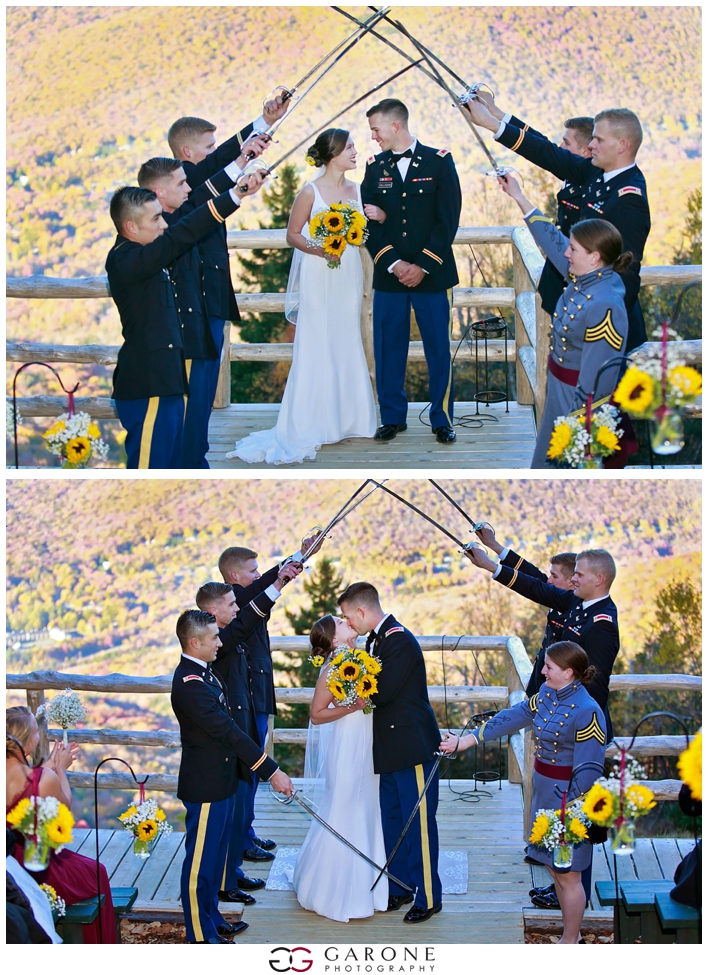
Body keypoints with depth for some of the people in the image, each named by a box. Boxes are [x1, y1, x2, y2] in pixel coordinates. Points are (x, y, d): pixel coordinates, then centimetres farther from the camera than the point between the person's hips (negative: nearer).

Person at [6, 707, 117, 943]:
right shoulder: (45, 779, -28)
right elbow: (65, 807, -7)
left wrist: (50, 765, 13)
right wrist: (60, 769, 4)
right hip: (40, 876, -6)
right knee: (96, 872, 23)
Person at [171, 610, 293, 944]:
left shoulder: (203, 672, 6)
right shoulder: (190, 684, -26)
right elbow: (228, 732, -27)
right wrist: (271, 771, -25)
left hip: (221, 782, 10)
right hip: (205, 787, -10)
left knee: (215, 854, 21)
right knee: (200, 860, 4)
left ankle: (212, 919, 35)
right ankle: (200, 935, 16)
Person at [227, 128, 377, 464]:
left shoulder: (356, 190, 7)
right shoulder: (310, 192, -9)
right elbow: (292, 234, -5)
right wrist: (318, 250, -21)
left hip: (350, 274, 6)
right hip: (319, 277, -5)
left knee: (347, 344, 10)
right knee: (316, 346, -3)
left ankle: (344, 417, 19)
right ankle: (310, 424, 3)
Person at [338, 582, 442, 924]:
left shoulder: (399, 641, -19)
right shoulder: (376, 639, 12)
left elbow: (383, 693, -22)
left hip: (413, 748, -10)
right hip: (391, 750, 10)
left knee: (419, 824, -1)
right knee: (392, 820, 16)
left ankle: (428, 897, 8)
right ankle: (400, 887, 28)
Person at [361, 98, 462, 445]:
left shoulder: (439, 162, -1)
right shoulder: (374, 166, 8)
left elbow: (448, 220, -5)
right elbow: (368, 222, 4)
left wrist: (423, 266, -11)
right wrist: (394, 264, -9)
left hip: (431, 274, -2)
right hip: (388, 274, 3)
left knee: (438, 349, 3)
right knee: (388, 349, 5)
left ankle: (442, 419, 14)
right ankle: (392, 417, 17)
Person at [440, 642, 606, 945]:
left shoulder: (587, 711, -22)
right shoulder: (547, 694, 3)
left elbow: (588, 771, -21)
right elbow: (512, 718, 10)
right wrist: (463, 742, 12)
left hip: (568, 798, -9)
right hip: (544, 791, 9)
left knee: (567, 874, 4)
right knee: (555, 869, 18)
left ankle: (570, 943, 20)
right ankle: (572, 936, 32)